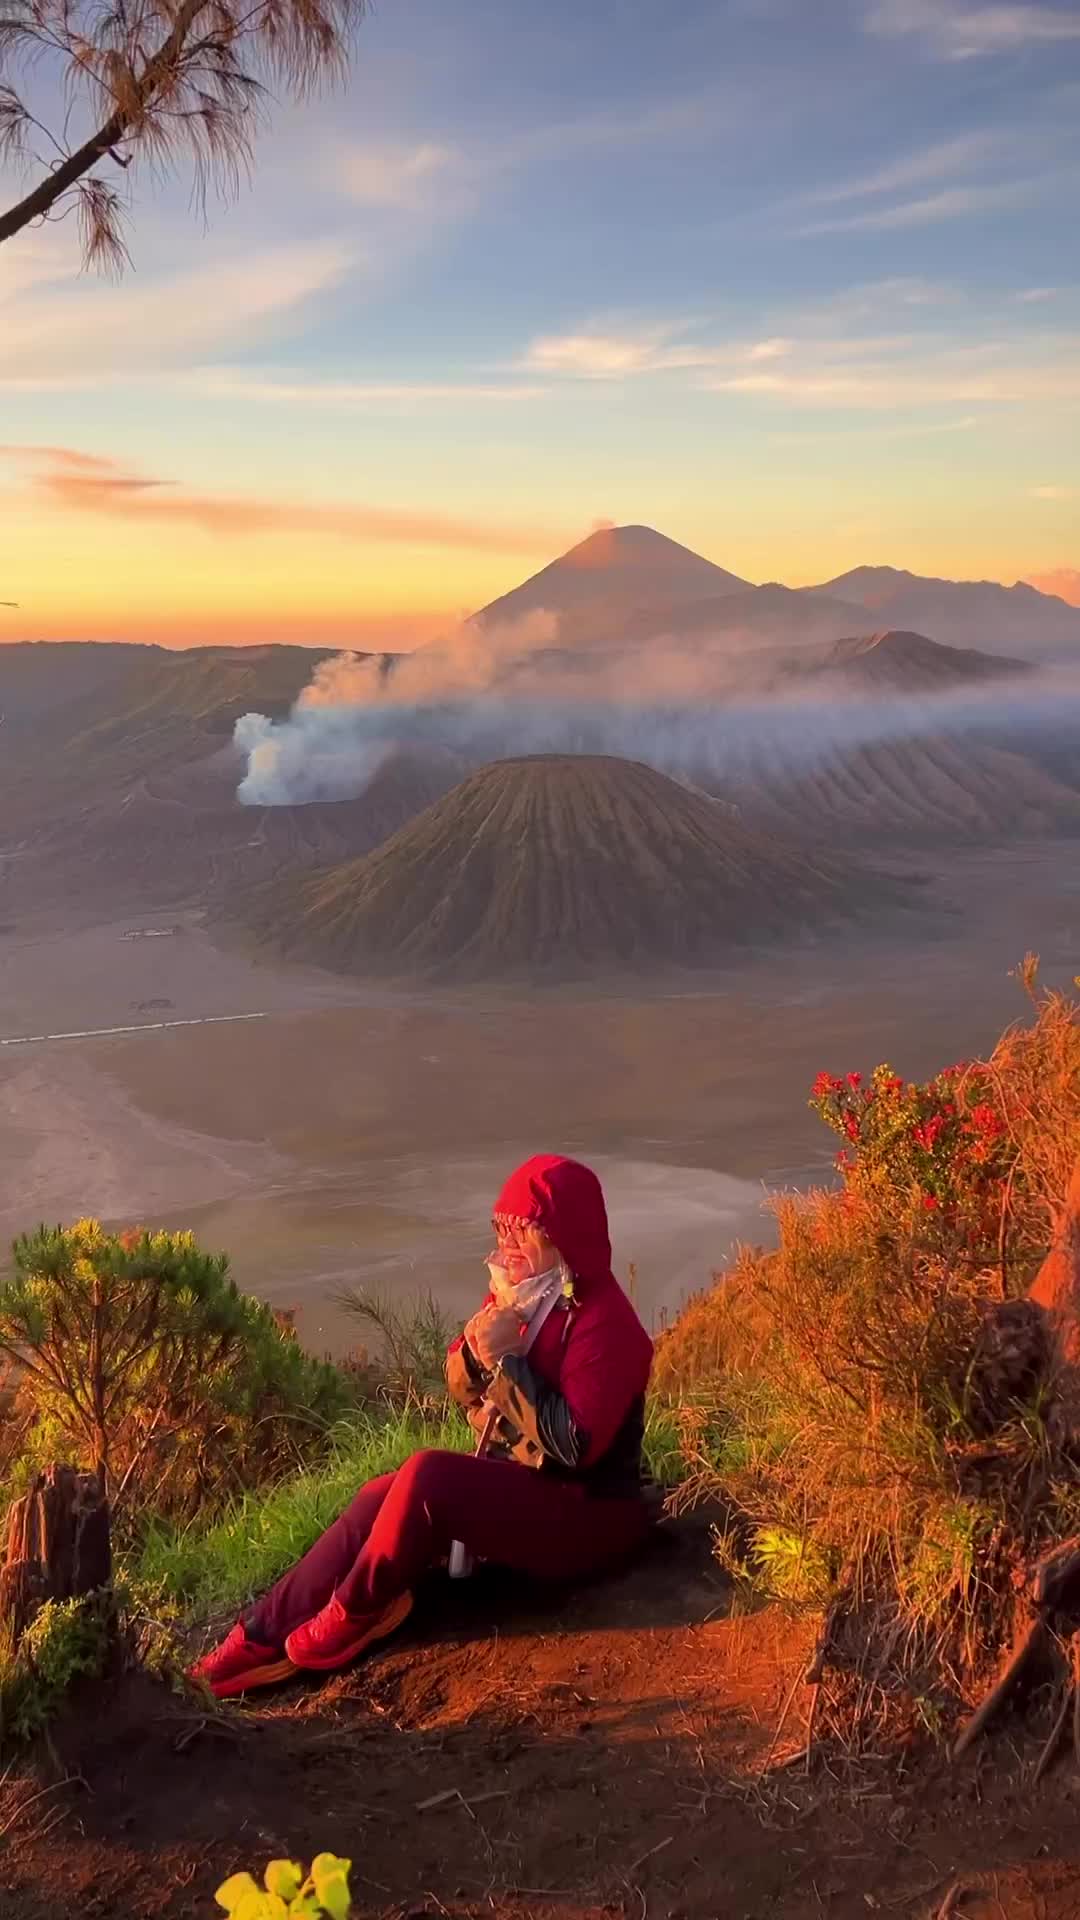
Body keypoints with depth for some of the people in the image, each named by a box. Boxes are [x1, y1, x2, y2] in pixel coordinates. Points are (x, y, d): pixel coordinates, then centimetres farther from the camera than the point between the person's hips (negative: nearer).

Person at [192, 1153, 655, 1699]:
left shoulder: (606, 1323, -21)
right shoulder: (521, 1293, 4)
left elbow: (572, 1446, -28)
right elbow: (464, 1391, 10)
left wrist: (508, 1359, -26)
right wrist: (475, 1350, -13)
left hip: (586, 1514, -8)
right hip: (515, 1486, 8)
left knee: (426, 1475, -26)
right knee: (381, 1500, -9)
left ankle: (352, 1616, -7)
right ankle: (260, 1639, -8)